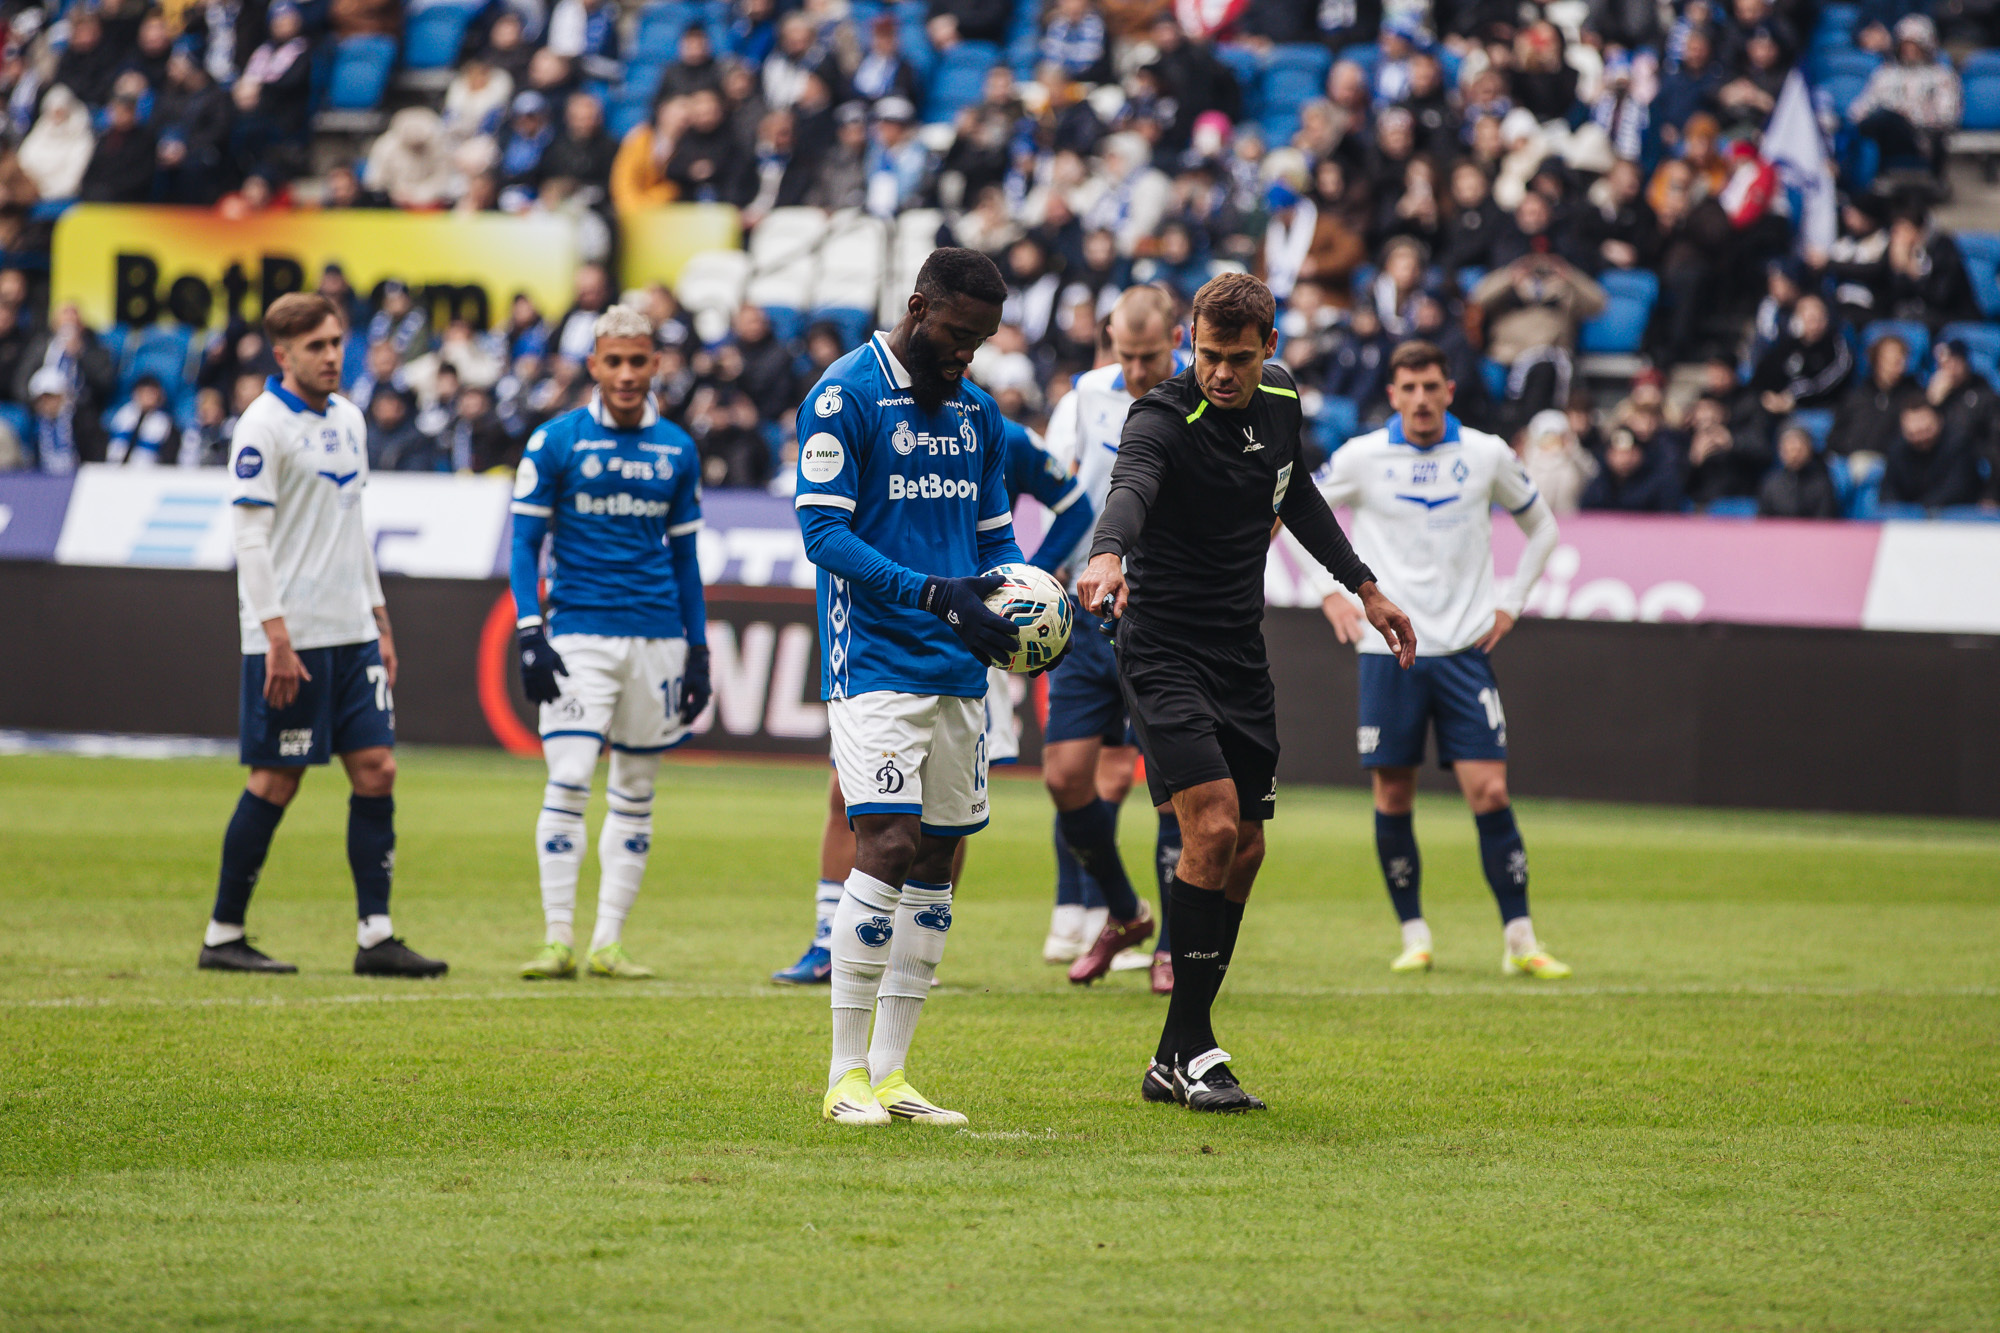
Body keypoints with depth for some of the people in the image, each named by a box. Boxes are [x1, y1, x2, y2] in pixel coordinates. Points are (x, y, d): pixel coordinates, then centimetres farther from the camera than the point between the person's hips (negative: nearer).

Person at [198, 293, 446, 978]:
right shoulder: (263, 426, -9)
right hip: (291, 635, -7)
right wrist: (276, 637, -19)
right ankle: (223, 934, 7)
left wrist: (379, 620, 19)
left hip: (351, 634, 7)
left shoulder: (347, 419, 15)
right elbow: (251, 539, -13)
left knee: (376, 768, 1)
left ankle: (376, 936, 2)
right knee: (277, 780, -4)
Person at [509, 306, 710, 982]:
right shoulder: (556, 442, -1)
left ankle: (608, 942, 10)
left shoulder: (677, 450, 9)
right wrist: (530, 637, -10)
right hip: (579, 636, -4)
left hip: (657, 638, 4)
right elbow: (525, 542, 0)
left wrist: (698, 653, 12)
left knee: (635, 793, 5)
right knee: (568, 784, -12)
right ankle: (558, 938, -8)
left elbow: (685, 557, 15)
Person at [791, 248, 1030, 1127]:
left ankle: (890, 1072, 13)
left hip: (958, 671, 7)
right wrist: (933, 594, -22)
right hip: (875, 664, -7)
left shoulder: (976, 412, 15)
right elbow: (823, 531, -13)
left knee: (937, 862, 6)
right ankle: (846, 1075, -9)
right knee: (888, 846, -15)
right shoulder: (844, 396, -7)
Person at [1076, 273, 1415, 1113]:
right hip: (1164, 653, -7)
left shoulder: (1280, 400, 4)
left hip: (1241, 656, 7)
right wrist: (1106, 556, -62)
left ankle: (1174, 1060, 14)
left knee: (1243, 850, 6)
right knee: (1214, 826, -21)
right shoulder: (1163, 420, -19)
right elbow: (1128, 491, -41)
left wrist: (1365, 587, 25)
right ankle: (1192, 1048, -12)